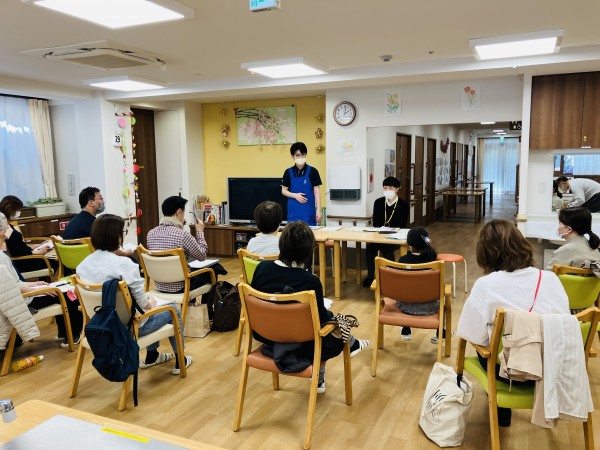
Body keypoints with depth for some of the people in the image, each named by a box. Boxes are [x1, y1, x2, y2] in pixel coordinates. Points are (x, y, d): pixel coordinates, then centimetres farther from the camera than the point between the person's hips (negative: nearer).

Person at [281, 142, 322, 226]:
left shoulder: (312, 171, -1)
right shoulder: (288, 172, 5)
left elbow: (317, 191, 0)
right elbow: (284, 191, 9)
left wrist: (318, 210, -5)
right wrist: (295, 195, -9)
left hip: (309, 212, -2)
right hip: (293, 212, 2)